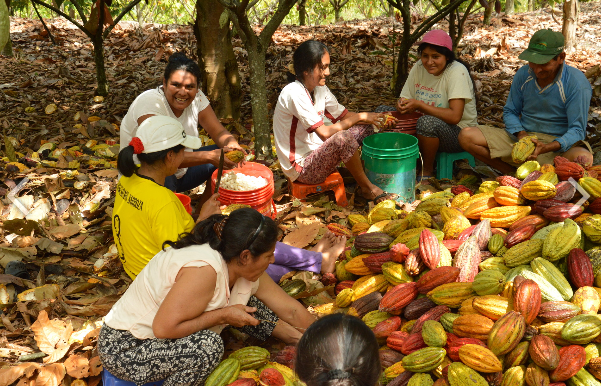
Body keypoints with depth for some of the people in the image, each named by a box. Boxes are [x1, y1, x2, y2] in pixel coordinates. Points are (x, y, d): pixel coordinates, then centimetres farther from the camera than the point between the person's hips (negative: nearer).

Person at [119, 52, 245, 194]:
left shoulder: (196, 98, -8)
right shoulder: (149, 103, -27)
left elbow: (219, 133, -5)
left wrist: (232, 145, -31)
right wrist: (209, 156, -45)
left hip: (180, 171, 7)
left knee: (225, 157, -8)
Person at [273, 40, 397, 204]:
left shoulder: (320, 89, 4)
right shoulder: (294, 93, -24)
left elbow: (344, 115, 9)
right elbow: (325, 133, -28)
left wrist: (379, 118, -7)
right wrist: (359, 117, -17)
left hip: (317, 154, 9)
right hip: (300, 168, -9)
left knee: (364, 128, 6)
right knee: (342, 138, -32)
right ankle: (367, 188, -12)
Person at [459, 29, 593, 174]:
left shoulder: (577, 84, -14)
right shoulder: (523, 74, 0)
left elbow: (577, 130, -16)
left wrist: (546, 148, -34)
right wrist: (521, 135, -12)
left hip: (560, 143, -4)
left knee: (584, 159, -40)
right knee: (467, 136, -14)